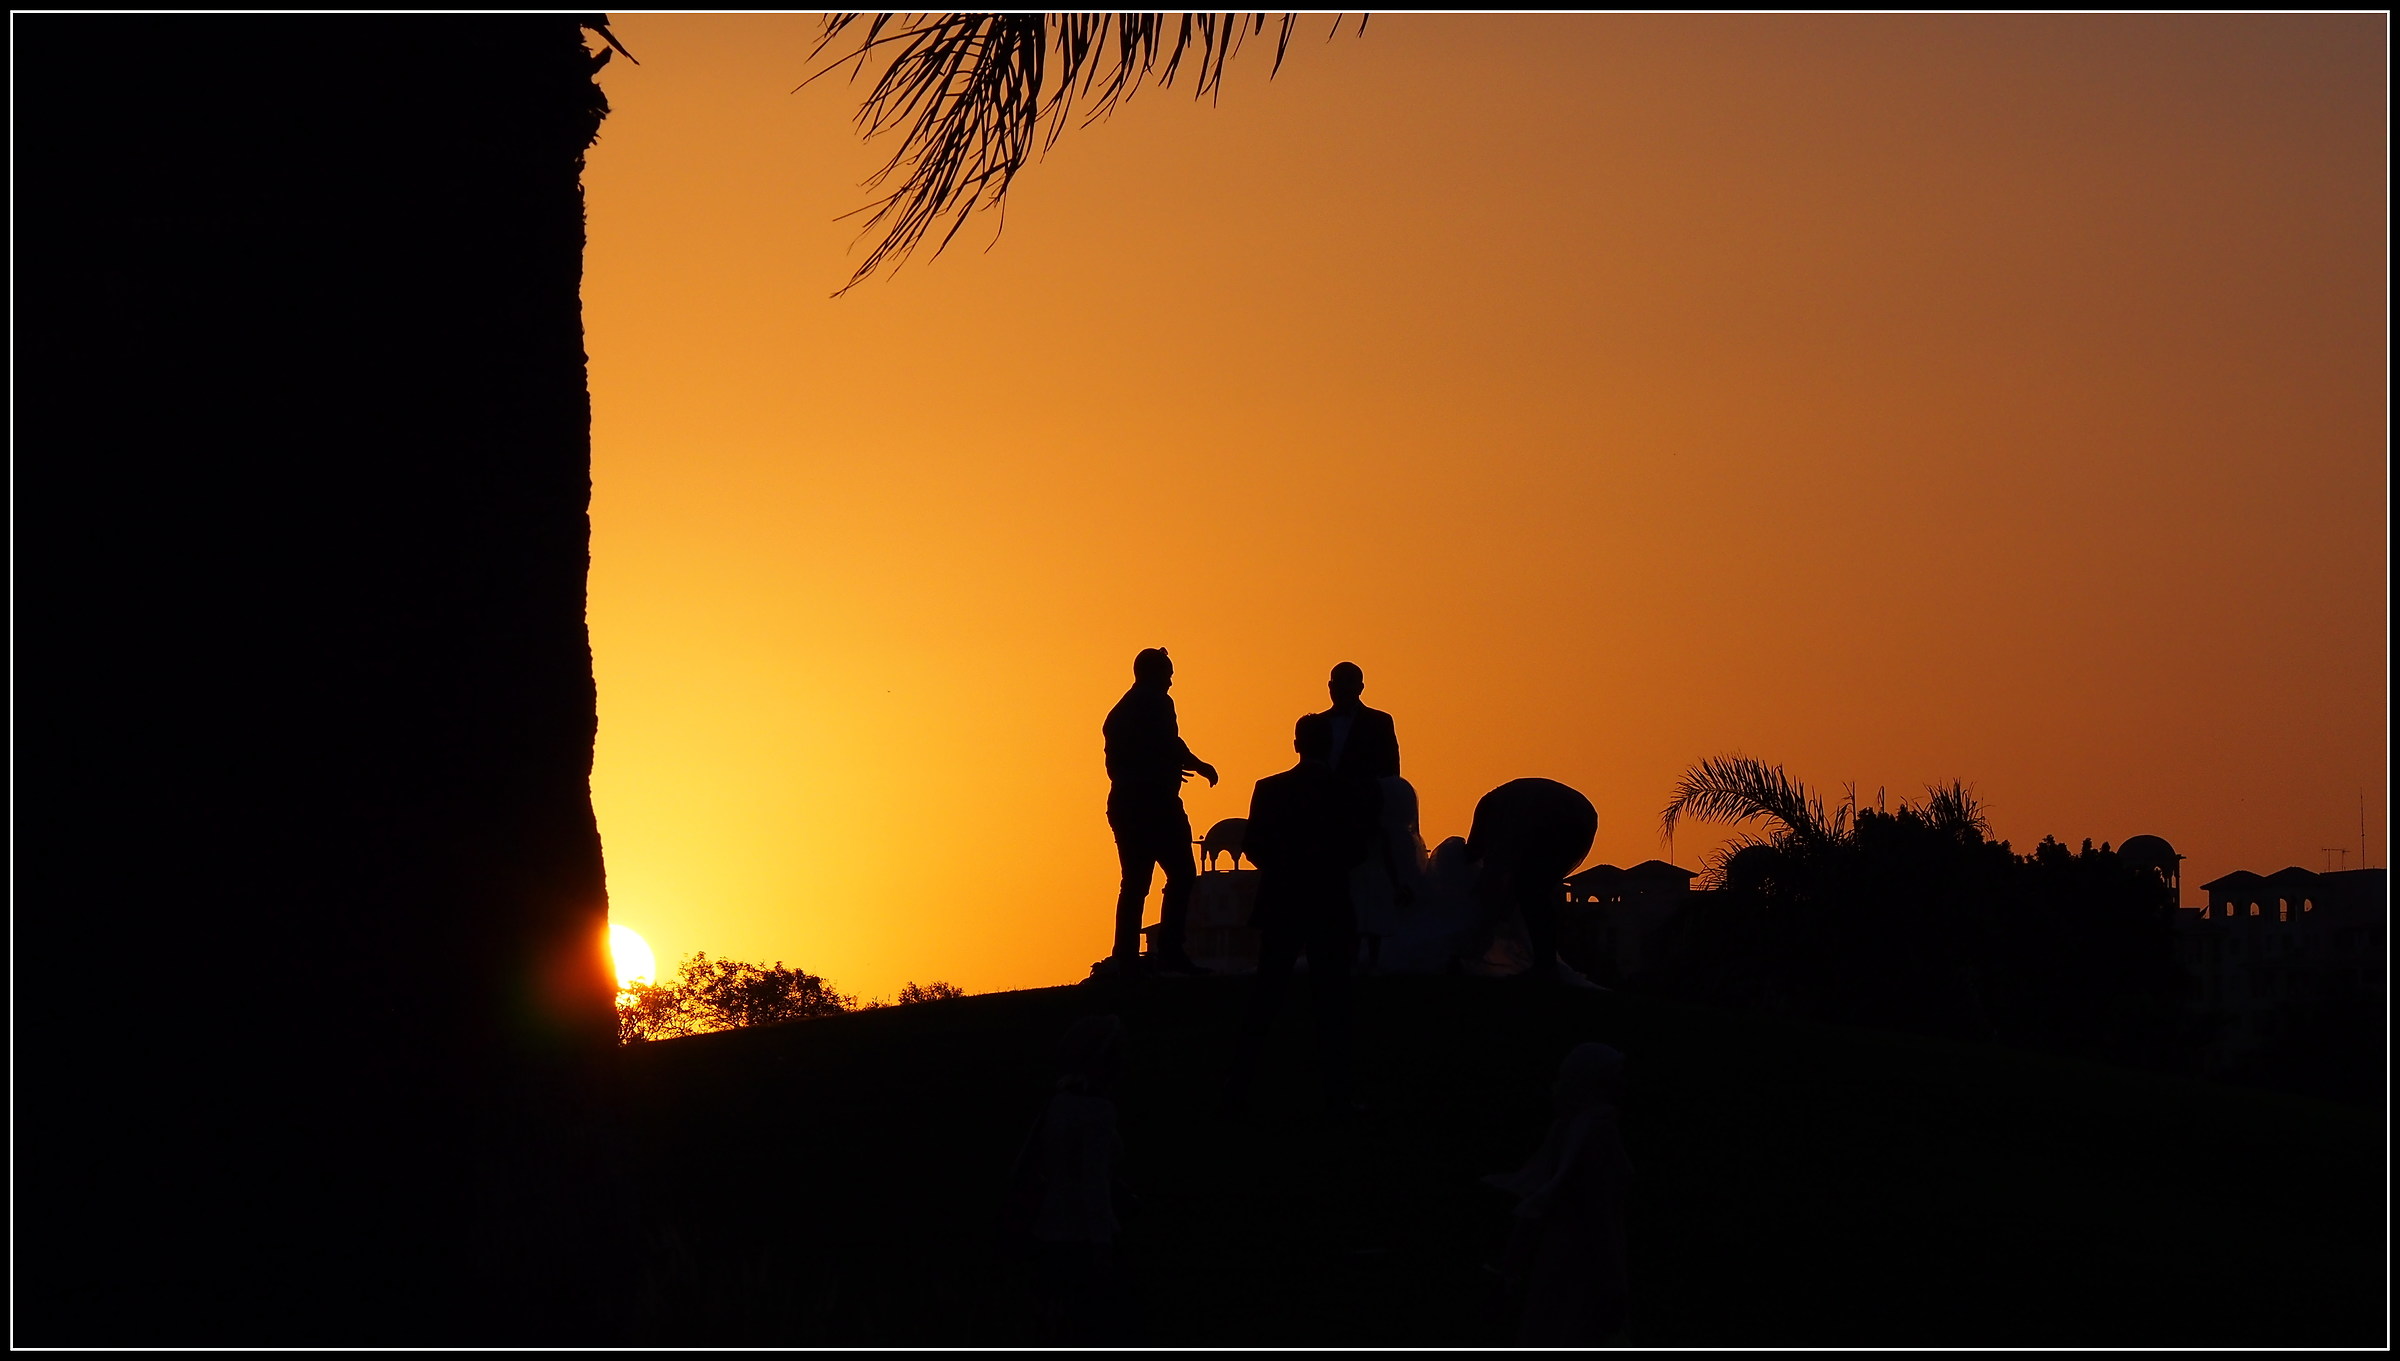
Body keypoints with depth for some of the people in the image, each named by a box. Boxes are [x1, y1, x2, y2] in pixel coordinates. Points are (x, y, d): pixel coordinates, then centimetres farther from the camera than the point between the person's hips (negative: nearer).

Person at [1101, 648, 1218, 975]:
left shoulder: (1119, 712, 20)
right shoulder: (1157, 704, -5)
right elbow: (1170, 747, -16)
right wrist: (1200, 766, 0)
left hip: (1124, 803, 8)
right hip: (1155, 802, -8)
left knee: (1134, 881, 8)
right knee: (1180, 874, -7)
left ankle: (1126, 957, 2)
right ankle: (1169, 949, -16)